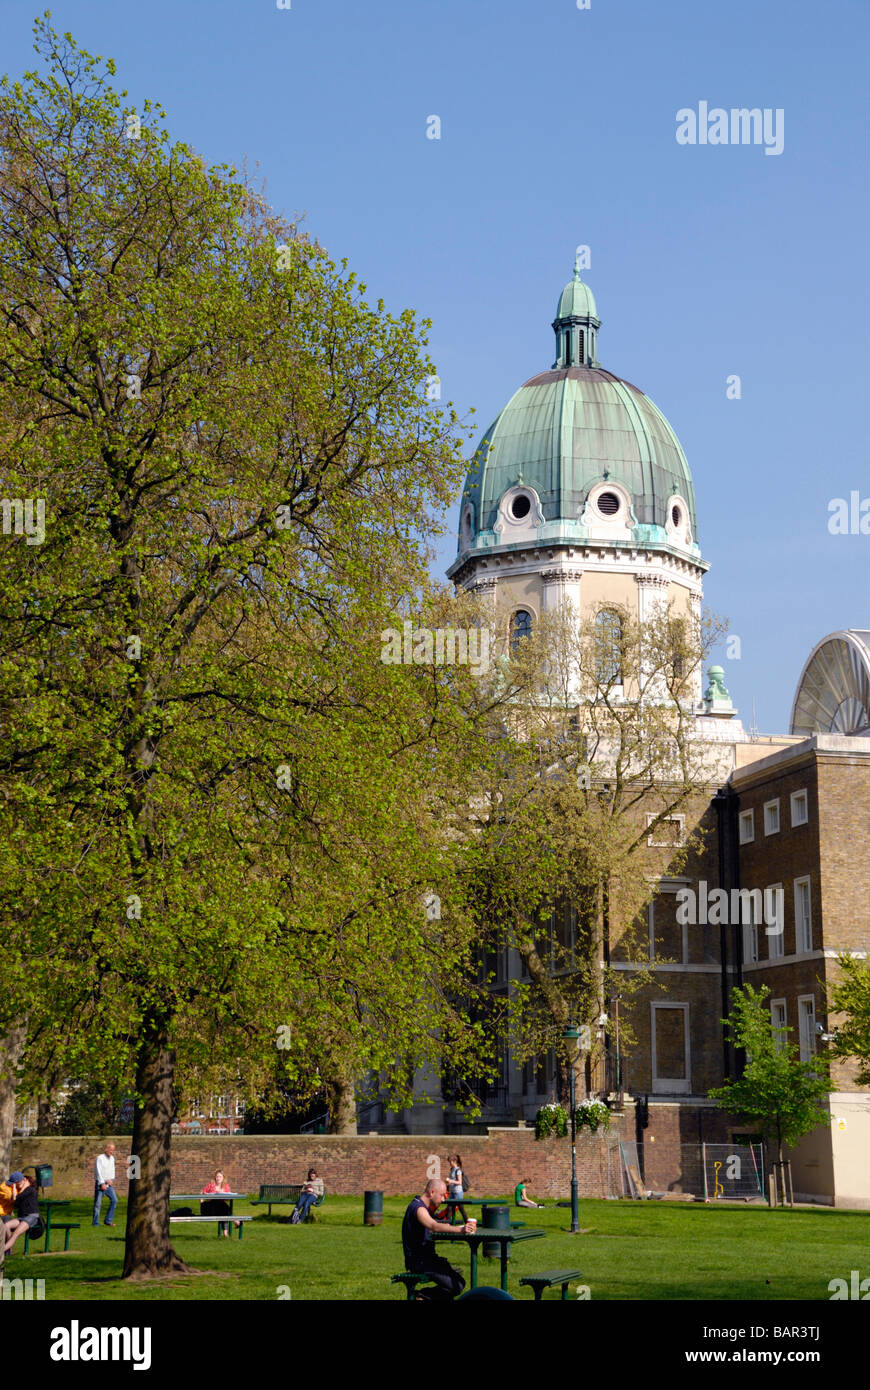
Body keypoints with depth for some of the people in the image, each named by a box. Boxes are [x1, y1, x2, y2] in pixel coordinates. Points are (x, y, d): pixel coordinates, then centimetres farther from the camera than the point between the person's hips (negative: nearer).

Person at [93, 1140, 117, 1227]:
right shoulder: (100, 1158, -10)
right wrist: (102, 1183, -16)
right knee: (98, 1203, -3)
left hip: (108, 1184, 6)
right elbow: (98, 1171, -13)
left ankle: (109, 1220, 2)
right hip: (100, 1183, -6)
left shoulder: (112, 1158, 11)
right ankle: (95, 1223, 5)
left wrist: (111, 1179, -2)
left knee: (114, 1200, -5)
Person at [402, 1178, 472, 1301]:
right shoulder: (418, 1208, -17)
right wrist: (459, 1230, -49)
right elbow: (434, 1226, -37)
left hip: (426, 1258, 10)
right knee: (457, 1286, -19)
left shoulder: (423, 1207, 17)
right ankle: (424, 1296, -7)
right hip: (419, 1262, -10)